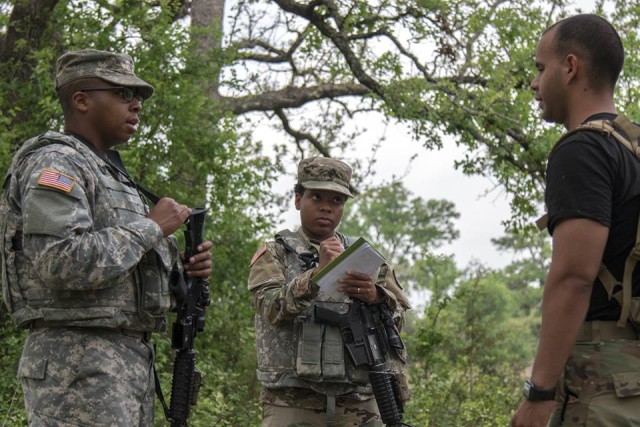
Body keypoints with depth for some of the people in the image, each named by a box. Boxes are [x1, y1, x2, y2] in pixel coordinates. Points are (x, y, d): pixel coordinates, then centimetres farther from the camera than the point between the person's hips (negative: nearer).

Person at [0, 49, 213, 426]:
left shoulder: (113, 173, 22)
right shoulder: (55, 164, -8)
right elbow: (63, 264, -23)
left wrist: (184, 269, 6)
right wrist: (150, 227, -13)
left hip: (134, 355, 10)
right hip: (78, 363, -10)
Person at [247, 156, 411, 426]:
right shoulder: (275, 253, 10)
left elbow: (398, 316, 8)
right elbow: (272, 307, -8)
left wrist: (376, 297, -14)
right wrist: (317, 273, -22)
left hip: (359, 405, 3)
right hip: (292, 403, -3)